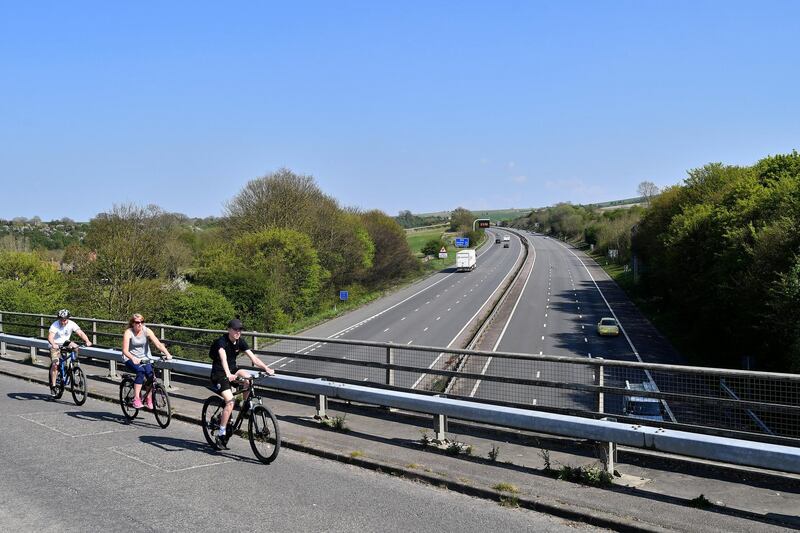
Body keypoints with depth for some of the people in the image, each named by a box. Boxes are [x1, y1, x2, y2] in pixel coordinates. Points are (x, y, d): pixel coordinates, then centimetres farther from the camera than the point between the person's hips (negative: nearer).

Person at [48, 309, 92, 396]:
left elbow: (80, 333, -25)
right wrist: (53, 344, -58)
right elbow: (50, 337, -37)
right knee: (55, 364, -17)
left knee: (75, 347, -25)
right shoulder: (55, 325, -24)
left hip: (65, 343, 4)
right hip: (55, 345, -4)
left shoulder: (71, 324, -16)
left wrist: (87, 341, -43)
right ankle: (53, 386, -7)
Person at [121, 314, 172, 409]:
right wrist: (133, 358, -42)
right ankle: (136, 399, -29)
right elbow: (125, 350, -23)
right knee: (140, 371, -32)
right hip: (131, 359, -3)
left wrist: (167, 354, -29)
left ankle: (149, 399, -9)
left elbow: (158, 344, -13)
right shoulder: (128, 332, -12)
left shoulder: (146, 331, -4)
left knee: (150, 372, -25)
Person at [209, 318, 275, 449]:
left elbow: (253, 357, -9)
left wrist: (266, 368, -24)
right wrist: (228, 374, -57)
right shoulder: (221, 342, -22)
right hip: (219, 374, -6)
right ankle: (221, 436, -15)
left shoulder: (240, 342, -2)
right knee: (230, 402, -22)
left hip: (233, 370, 6)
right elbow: (223, 358, -40)